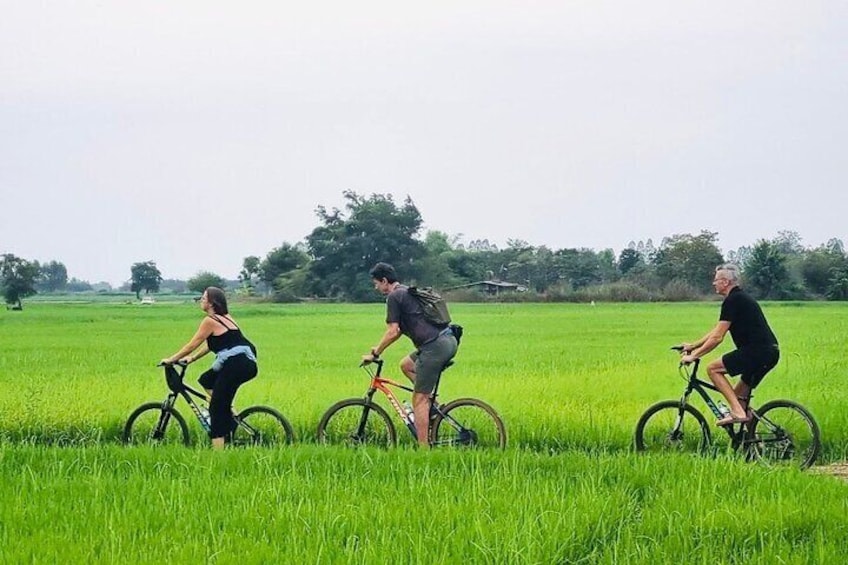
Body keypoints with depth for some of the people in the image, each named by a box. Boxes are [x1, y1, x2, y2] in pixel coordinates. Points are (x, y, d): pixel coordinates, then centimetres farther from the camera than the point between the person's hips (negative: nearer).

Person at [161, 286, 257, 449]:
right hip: (248, 364, 9)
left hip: (235, 365, -9)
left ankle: (218, 450, -7)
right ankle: (230, 414, 13)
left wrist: (171, 360, 10)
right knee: (206, 380, 24)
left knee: (217, 408, -3)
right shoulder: (225, 317, 21)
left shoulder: (210, 321, -5)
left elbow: (192, 345, 0)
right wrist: (191, 358, 28)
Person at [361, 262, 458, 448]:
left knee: (419, 399, -4)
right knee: (406, 364, 28)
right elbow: (399, 331, 31)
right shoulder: (407, 292, 25)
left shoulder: (394, 297, -4)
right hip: (448, 341, 9)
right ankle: (431, 405, 18)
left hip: (434, 346, -9)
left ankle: (423, 447, -5)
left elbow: (392, 332, -9)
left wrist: (375, 354, 1)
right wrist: (380, 348, 31)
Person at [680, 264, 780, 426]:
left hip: (757, 351, -10)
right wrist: (693, 346, 29)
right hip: (770, 353, 10)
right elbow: (717, 332, 29)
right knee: (741, 394, 18)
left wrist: (694, 356, -6)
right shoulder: (741, 298, 23)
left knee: (713, 369, -6)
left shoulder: (732, 301, -9)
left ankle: (737, 411, -14)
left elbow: (717, 337, -12)